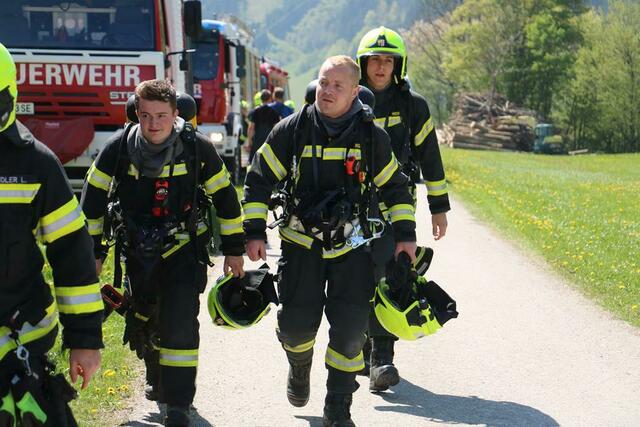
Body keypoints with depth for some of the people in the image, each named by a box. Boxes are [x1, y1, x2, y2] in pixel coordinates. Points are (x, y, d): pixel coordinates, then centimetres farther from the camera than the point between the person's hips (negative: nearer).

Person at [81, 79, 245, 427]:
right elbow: (93, 199, 0)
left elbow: (225, 198, -1)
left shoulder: (197, 148, -12)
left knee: (180, 321, -15)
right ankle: (156, 376, 43)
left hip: (183, 246, -2)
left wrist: (233, 249, 3)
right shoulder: (119, 147, -10)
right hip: (138, 250, 3)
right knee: (143, 320, 15)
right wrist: (92, 251, 2)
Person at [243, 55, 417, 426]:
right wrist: (255, 232, -3)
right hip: (301, 242, 0)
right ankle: (300, 369, 35)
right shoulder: (292, 130, -4)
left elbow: (395, 186, 10)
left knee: (351, 328, -7)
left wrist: (405, 233, 4)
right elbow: (259, 179, 2)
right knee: (297, 325, -1)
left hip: (351, 245, 0)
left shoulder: (372, 136, -2)